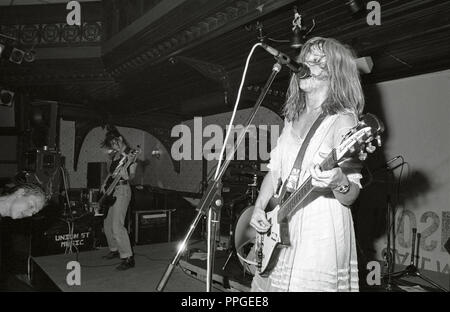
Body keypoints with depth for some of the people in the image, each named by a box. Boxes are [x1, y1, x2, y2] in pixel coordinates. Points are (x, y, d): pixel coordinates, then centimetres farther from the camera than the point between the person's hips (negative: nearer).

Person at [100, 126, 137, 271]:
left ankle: (128, 258, -9)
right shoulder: (114, 155, 13)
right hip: (111, 190, 9)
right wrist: (105, 183, 10)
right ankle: (114, 250, 35)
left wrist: (126, 177, -34)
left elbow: (132, 175, -15)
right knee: (107, 224, 18)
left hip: (122, 190, -9)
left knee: (117, 226, -14)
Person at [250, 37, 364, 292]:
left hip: (320, 235, -6)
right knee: (269, 283, 16)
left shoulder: (342, 120, -12)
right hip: (279, 231, 7)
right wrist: (259, 207, 1)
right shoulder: (293, 117, 10)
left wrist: (339, 183, -35)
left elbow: (351, 197, -14)